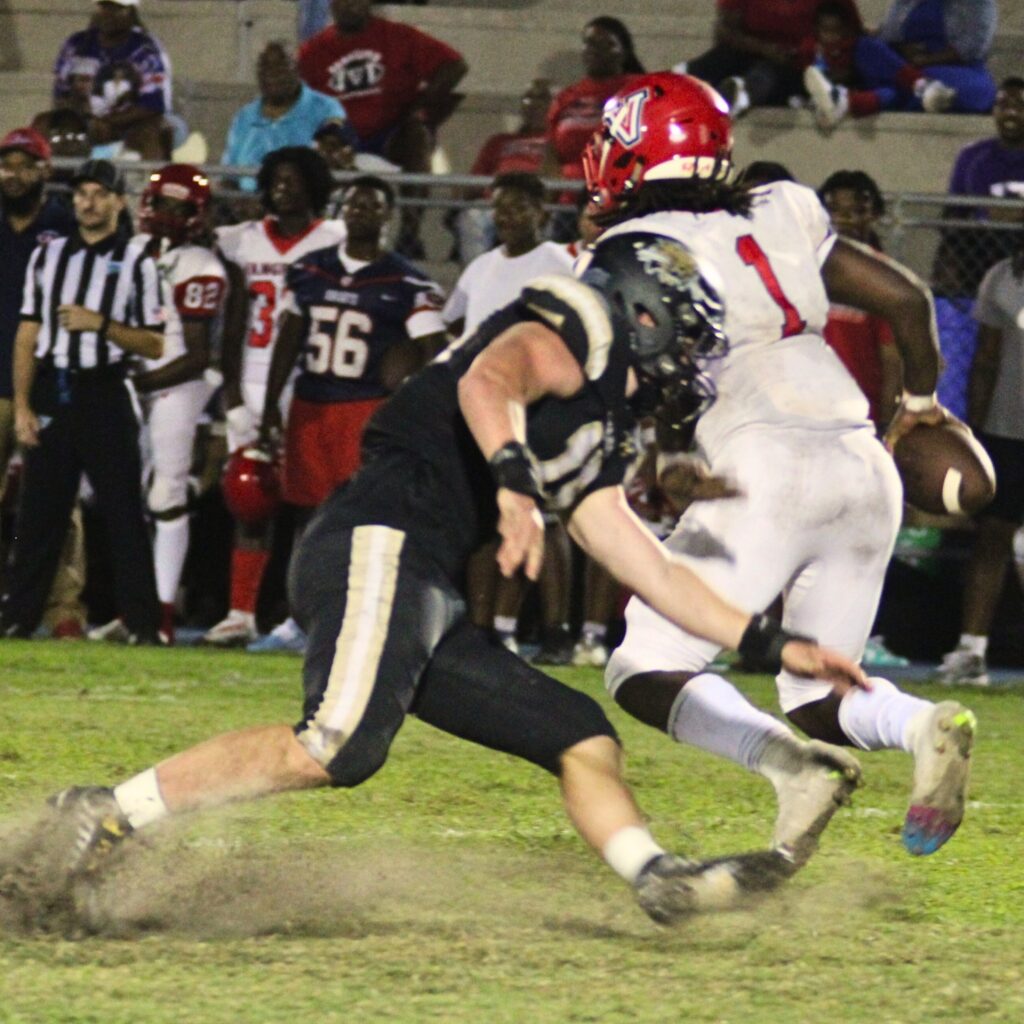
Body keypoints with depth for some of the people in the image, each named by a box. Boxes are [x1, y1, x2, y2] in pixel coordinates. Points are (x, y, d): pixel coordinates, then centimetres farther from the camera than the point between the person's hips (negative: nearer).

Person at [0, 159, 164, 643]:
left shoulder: (135, 262, 2)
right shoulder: (48, 255, 13)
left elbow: (154, 345, -2)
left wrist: (100, 323, -16)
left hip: (104, 397, -3)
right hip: (50, 396, 3)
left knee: (124, 512, -4)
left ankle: (142, 622, -2)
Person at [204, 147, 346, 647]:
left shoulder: (333, 242, 1)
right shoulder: (244, 241, 12)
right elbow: (235, 323, 12)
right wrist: (232, 390, 5)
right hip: (254, 390, 3)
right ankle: (240, 612, 3)